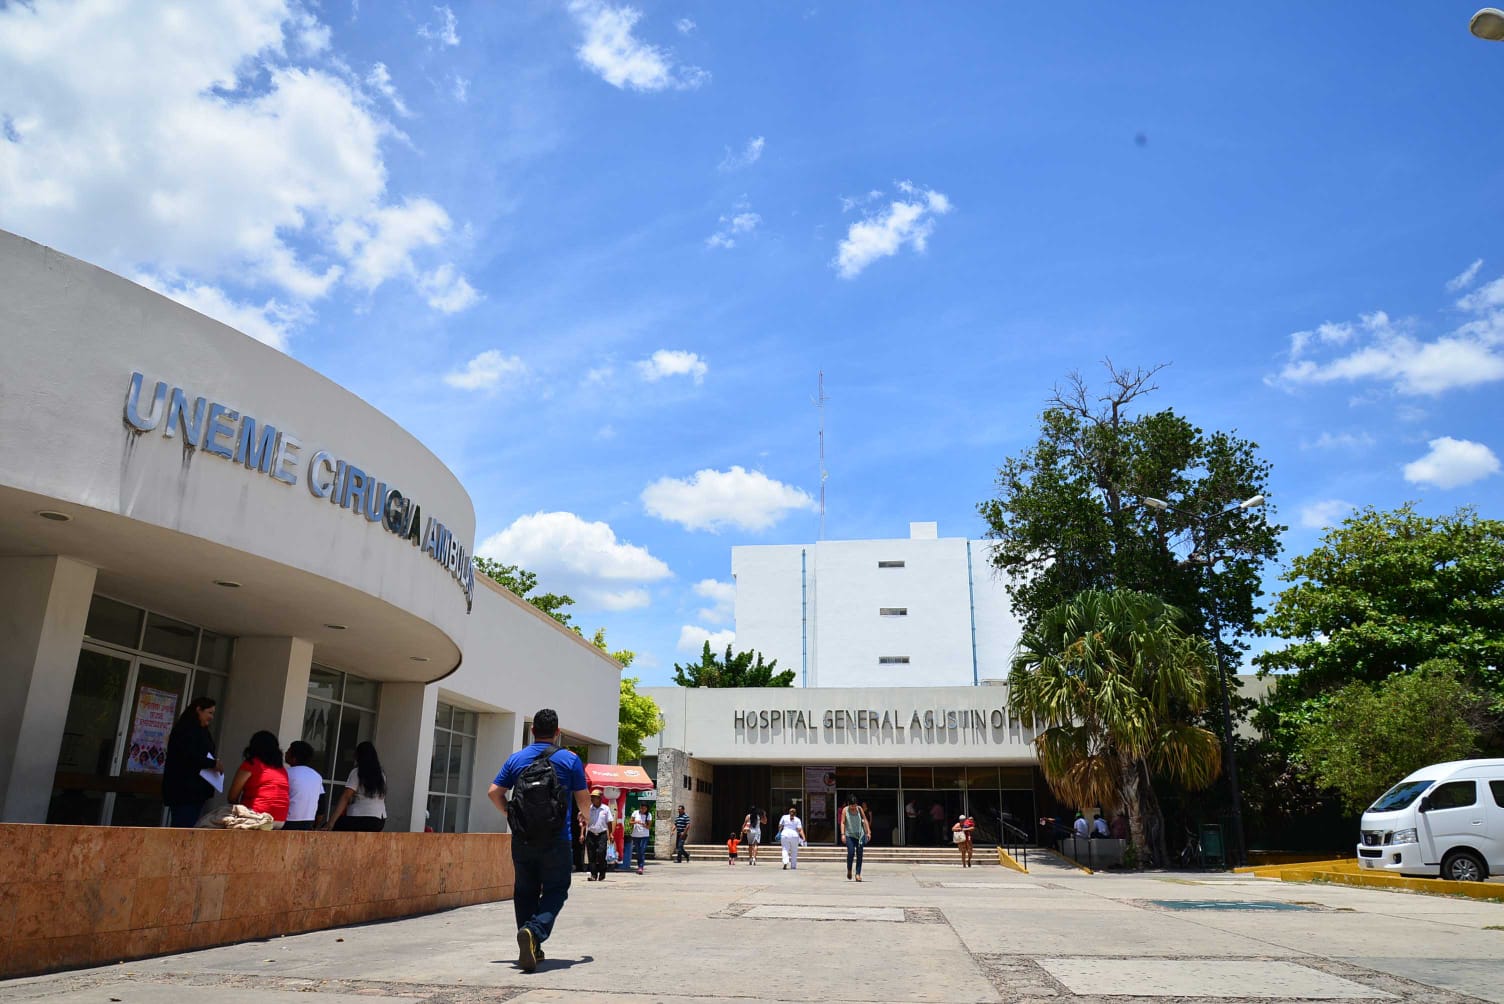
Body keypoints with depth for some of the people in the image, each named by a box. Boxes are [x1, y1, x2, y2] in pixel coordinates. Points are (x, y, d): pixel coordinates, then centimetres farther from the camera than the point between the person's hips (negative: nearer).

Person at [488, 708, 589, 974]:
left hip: (522, 839, 3)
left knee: (525, 893, 14)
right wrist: (584, 816, 21)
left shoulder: (516, 759, 5)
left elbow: (494, 792, 4)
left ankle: (532, 949, 16)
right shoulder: (570, 760, -2)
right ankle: (534, 931, -21)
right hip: (556, 840, -3)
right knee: (555, 892, 3)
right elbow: (583, 798, 0)